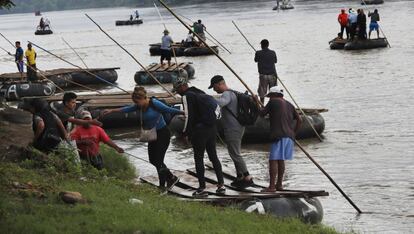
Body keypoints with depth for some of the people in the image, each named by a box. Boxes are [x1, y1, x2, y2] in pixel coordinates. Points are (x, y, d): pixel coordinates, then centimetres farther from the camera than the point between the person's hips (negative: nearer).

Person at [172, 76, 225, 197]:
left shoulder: (187, 96, -10)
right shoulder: (200, 93, 17)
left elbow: (189, 116, -16)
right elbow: (217, 107, 21)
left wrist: (186, 132, -7)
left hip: (200, 130, -8)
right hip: (212, 128, 8)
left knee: (198, 158, -1)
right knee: (213, 156, 14)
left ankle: (202, 188, -2)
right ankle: (221, 185, 13)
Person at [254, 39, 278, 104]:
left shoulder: (258, 53, -7)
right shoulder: (273, 53, -1)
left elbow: (256, 60, 13)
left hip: (263, 75, -2)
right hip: (272, 75, 2)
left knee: (262, 93, 6)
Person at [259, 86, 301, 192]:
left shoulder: (273, 102, -2)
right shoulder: (289, 105, 19)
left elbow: (262, 114, 2)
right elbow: (299, 120, 18)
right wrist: (293, 132, 22)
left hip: (279, 136, -8)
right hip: (289, 136, 8)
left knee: (273, 160, -8)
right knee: (281, 160, 17)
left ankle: (272, 186, -12)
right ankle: (279, 184, 21)